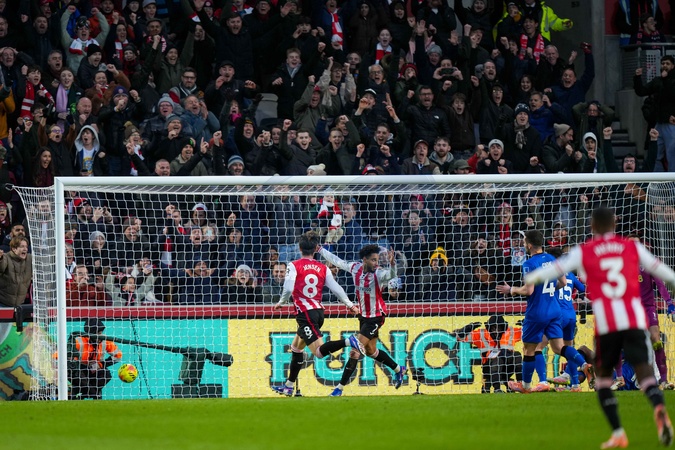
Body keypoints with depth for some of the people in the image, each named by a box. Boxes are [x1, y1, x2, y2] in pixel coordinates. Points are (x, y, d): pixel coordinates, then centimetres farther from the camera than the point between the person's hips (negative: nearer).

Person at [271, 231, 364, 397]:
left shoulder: (294, 266, -5)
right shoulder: (323, 268, 7)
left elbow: (288, 289, -14)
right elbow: (336, 288, 7)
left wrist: (281, 303, 6)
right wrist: (350, 305, 17)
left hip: (306, 313, -7)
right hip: (319, 311, 7)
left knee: (319, 351, -14)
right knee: (296, 347, 22)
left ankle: (348, 342, -36)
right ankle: (289, 386, 27)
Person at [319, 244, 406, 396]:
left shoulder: (379, 273, -23)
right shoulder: (356, 268, -6)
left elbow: (391, 274, -44)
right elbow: (337, 261, 10)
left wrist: (392, 264, -64)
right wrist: (321, 250, 17)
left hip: (376, 317, -7)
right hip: (363, 315, 7)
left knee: (356, 350, -9)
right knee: (370, 351, 20)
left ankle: (340, 387, 0)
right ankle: (398, 369, 41)